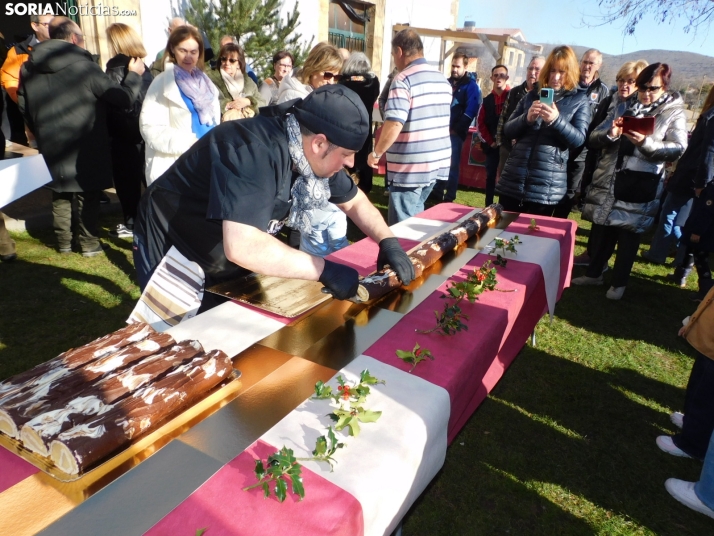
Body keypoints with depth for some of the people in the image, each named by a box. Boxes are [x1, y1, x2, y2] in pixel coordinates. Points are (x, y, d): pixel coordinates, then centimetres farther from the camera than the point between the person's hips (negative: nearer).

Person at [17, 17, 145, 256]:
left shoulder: (28, 68, 4)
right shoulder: (84, 66, -16)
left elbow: (23, 107, 16)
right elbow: (125, 98, -13)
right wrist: (134, 74, 5)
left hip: (50, 148, 5)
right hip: (85, 148, -5)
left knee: (60, 196, 15)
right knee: (88, 197, 7)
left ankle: (64, 242, 24)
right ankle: (89, 243, 14)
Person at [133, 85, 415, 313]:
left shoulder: (311, 151, -9)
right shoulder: (257, 150, -35)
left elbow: (354, 201, 5)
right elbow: (242, 247, -44)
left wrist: (388, 240, -10)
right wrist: (325, 270, -38)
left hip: (226, 261, 7)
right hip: (172, 255, -7)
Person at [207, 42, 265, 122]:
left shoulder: (248, 81, 22)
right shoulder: (211, 77, 10)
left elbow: (262, 103, 15)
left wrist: (248, 101, -4)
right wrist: (228, 105, -12)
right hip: (224, 121, -1)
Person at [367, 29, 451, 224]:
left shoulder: (403, 80, -13)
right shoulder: (443, 80, 12)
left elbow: (394, 125, -23)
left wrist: (376, 153, -9)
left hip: (410, 167, -8)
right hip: (437, 163, 8)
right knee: (416, 219, 21)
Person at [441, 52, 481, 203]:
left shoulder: (471, 86, -3)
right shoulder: (447, 82, 15)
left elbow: (471, 111, -10)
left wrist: (455, 129, -11)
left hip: (455, 132, -5)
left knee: (452, 164, -1)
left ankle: (449, 196, 6)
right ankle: (437, 192, 21)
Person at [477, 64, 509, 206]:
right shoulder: (487, 100, 10)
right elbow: (481, 123, 9)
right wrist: (490, 141, 0)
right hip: (492, 145, 4)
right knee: (491, 176, 7)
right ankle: (488, 206, 15)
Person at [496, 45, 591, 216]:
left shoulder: (579, 100, 5)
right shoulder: (532, 95, 12)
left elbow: (578, 140, -4)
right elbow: (508, 131, 8)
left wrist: (556, 120, -21)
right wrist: (527, 118, -13)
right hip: (513, 181, 2)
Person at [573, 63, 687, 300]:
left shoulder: (674, 113, 1)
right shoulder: (623, 107, 9)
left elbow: (678, 149, -9)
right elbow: (594, 138, 5)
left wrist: (646, 142, -25)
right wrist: (610, 134, -18)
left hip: (642, 185, -3)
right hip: (610, 180, 3)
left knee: (629, 233, 4)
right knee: (606, 229, 14)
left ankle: (619, 282, 18)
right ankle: (594, 272, 28)